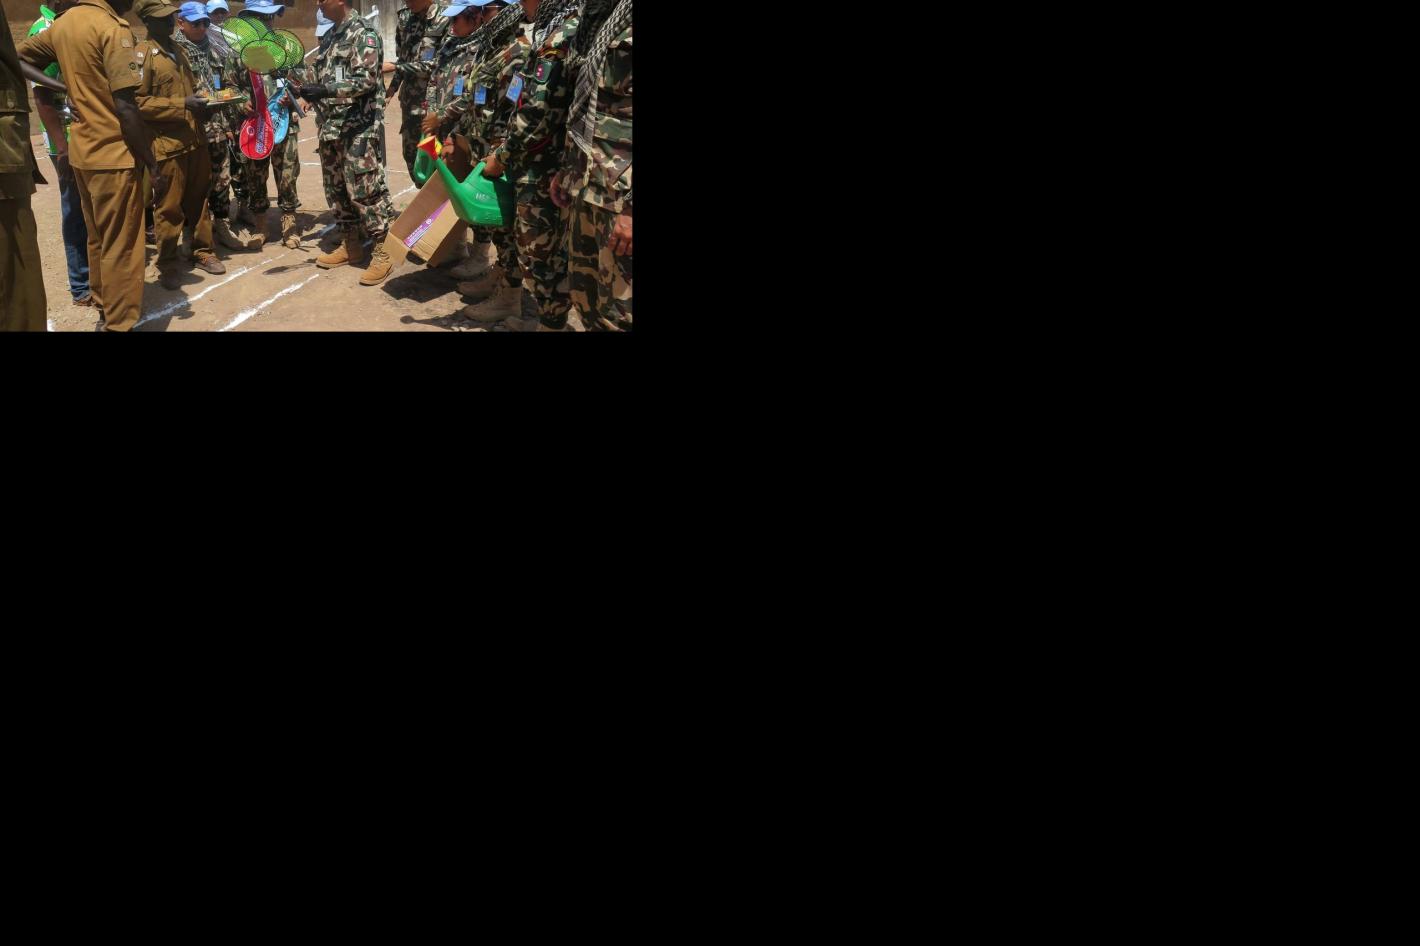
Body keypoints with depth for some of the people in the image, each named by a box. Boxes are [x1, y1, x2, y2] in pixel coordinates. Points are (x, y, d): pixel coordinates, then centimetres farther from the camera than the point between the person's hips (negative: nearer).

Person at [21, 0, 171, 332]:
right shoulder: (113, 28, -15)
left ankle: (105, 312, 29)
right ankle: (119, 323, 4)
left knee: (98, 240, 19)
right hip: (114, 155, -8)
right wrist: (153, 166, -16)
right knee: (121, 246, -1)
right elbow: (125, 107, -20)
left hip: (82, 152, 8)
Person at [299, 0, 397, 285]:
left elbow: (366, 79, -21)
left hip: (360, 128, -9)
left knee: (365, 189, -10)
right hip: (331, 126, 9)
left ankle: (383, 251, -3)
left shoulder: (363, 33, -10)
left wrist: (325, 90, -25)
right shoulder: (330, 35, 16)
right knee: (336, 188, 13)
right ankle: (351, 245, 23)